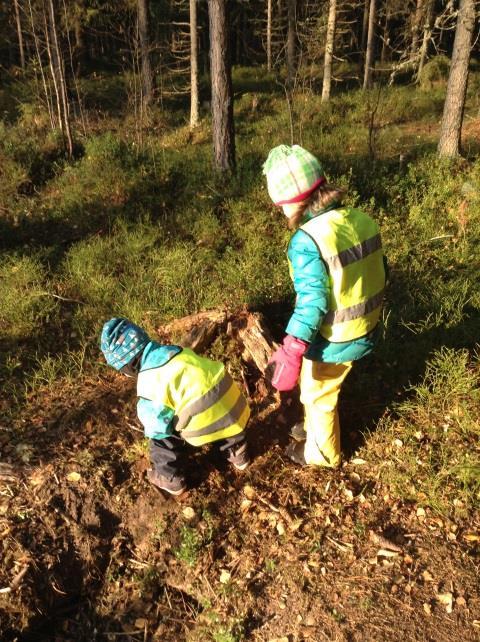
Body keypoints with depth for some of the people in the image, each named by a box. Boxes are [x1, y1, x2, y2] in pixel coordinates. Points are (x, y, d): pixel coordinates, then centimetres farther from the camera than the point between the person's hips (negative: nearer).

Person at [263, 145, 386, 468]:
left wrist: (290, 353, -24)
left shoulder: (307, 241, -27)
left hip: (331, 343, -7)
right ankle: (315, 428, 54)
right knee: (323, 390, 30)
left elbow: (311, 302, -29)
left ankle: (321, 453, 42)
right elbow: (379, 274, 6)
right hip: (364, 333, 7)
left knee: (317, 396, 20)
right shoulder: (363, 220, -4)